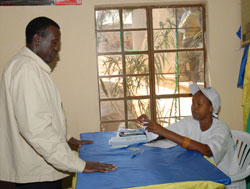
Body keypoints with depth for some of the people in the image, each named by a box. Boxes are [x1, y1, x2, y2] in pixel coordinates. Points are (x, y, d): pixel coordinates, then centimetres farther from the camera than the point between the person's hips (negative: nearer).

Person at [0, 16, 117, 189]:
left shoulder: (33, 67, 14)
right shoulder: (26, 68, -20)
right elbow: (35, 127, -28)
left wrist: (66, 137, 26)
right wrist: (80, 165, -27)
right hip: (36, 174, -10)